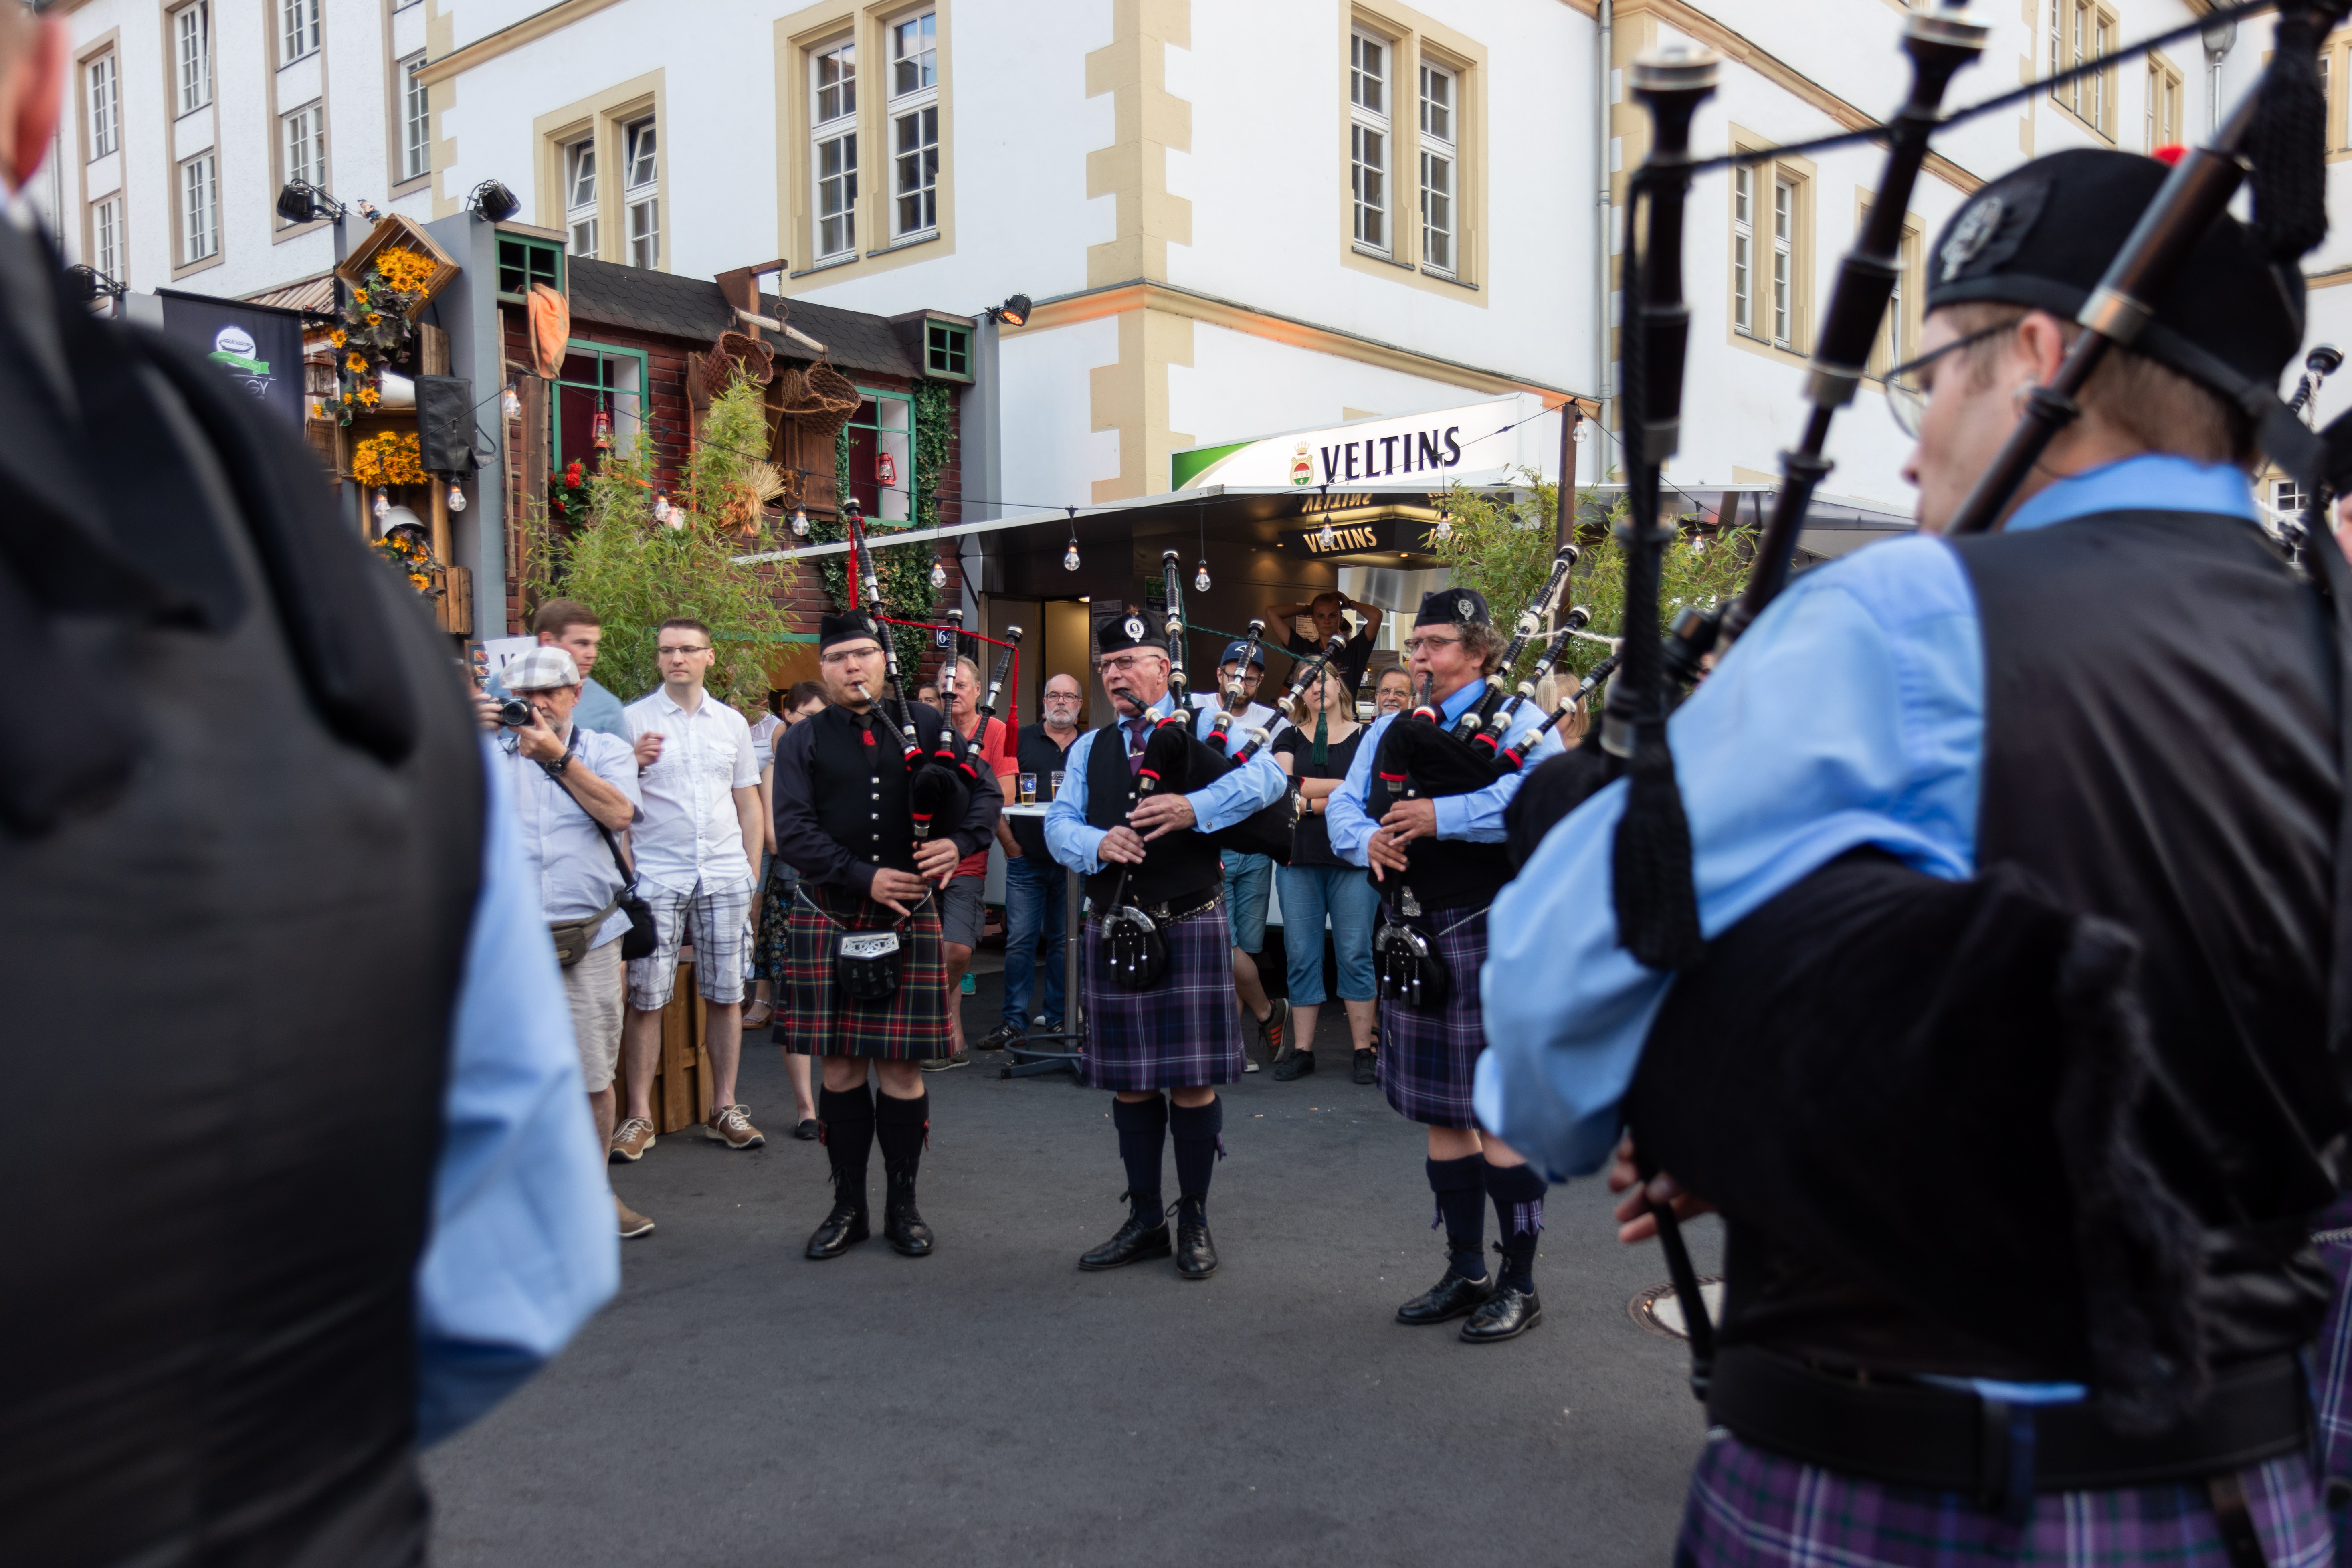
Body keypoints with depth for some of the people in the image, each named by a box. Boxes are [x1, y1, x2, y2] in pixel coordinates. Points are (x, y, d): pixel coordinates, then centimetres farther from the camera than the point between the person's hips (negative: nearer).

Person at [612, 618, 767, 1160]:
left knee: (725, 994, 6)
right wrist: (633, 764, -17)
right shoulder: (634, 720, 3)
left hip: (724, 876, 3)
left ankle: (724, 1109, 16)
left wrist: (750, 872, 11)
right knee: (646, 998, -3)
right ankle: (639, 1116, 6)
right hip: (656, 876, -3)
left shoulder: (732, 723, 13)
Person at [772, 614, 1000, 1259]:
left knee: (901, 1066, 3)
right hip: (827, 920, 0)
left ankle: (903, 1205, 18)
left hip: (909, 917, 0)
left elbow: (986, 791, 8)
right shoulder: (803, 742, 5)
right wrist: (865, 877, -14)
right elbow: (793, 834, -4)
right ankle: (848, 1206, 20)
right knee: (839, 1066, 6)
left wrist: (959, 842, -12)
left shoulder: (925, 725, 8)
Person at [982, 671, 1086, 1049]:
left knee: (1064, 942, 8)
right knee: (1020, 941, -1)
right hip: (1026, 861, -1)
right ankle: (1015, 1022, 5)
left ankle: (1059, 1020, 16)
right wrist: (1011, 845, -2)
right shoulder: (1020, 740, 4)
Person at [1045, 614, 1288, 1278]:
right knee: (1128, 1081, 10)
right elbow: (1059, 824, 5)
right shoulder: (1089, 749, 16)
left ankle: (1194, 1220, 18)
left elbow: (1268, 776, -14)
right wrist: (1097, 844, -16)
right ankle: (1144, 1221, 24)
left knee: (1193, 1080, 0)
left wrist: (1196, 808, -26)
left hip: (1190, 926, -4)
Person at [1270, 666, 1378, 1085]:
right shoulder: (1290, 738, 13)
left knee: (1354, 954, -2)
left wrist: (1309, 800, -8)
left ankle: (1364, 1051, 5)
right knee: (1301, 955, 3)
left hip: (1353, 858, -2)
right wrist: (1344, 787, -7)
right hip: (1299, 859, 2)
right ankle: (1302, 1050, 10)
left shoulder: (1365, 737, 7)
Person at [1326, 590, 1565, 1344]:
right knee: (1440, 1113, 13)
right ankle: (1465, 1273, 26)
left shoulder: (1516, 719, -3)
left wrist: (1442, 816, -25)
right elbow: (1343, 803, 11)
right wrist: (1366, 838, -13)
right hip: (1414, 941, 6)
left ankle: (1519, 1283, 12)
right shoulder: (1389, 729, 17)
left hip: (1489, 938, -6)